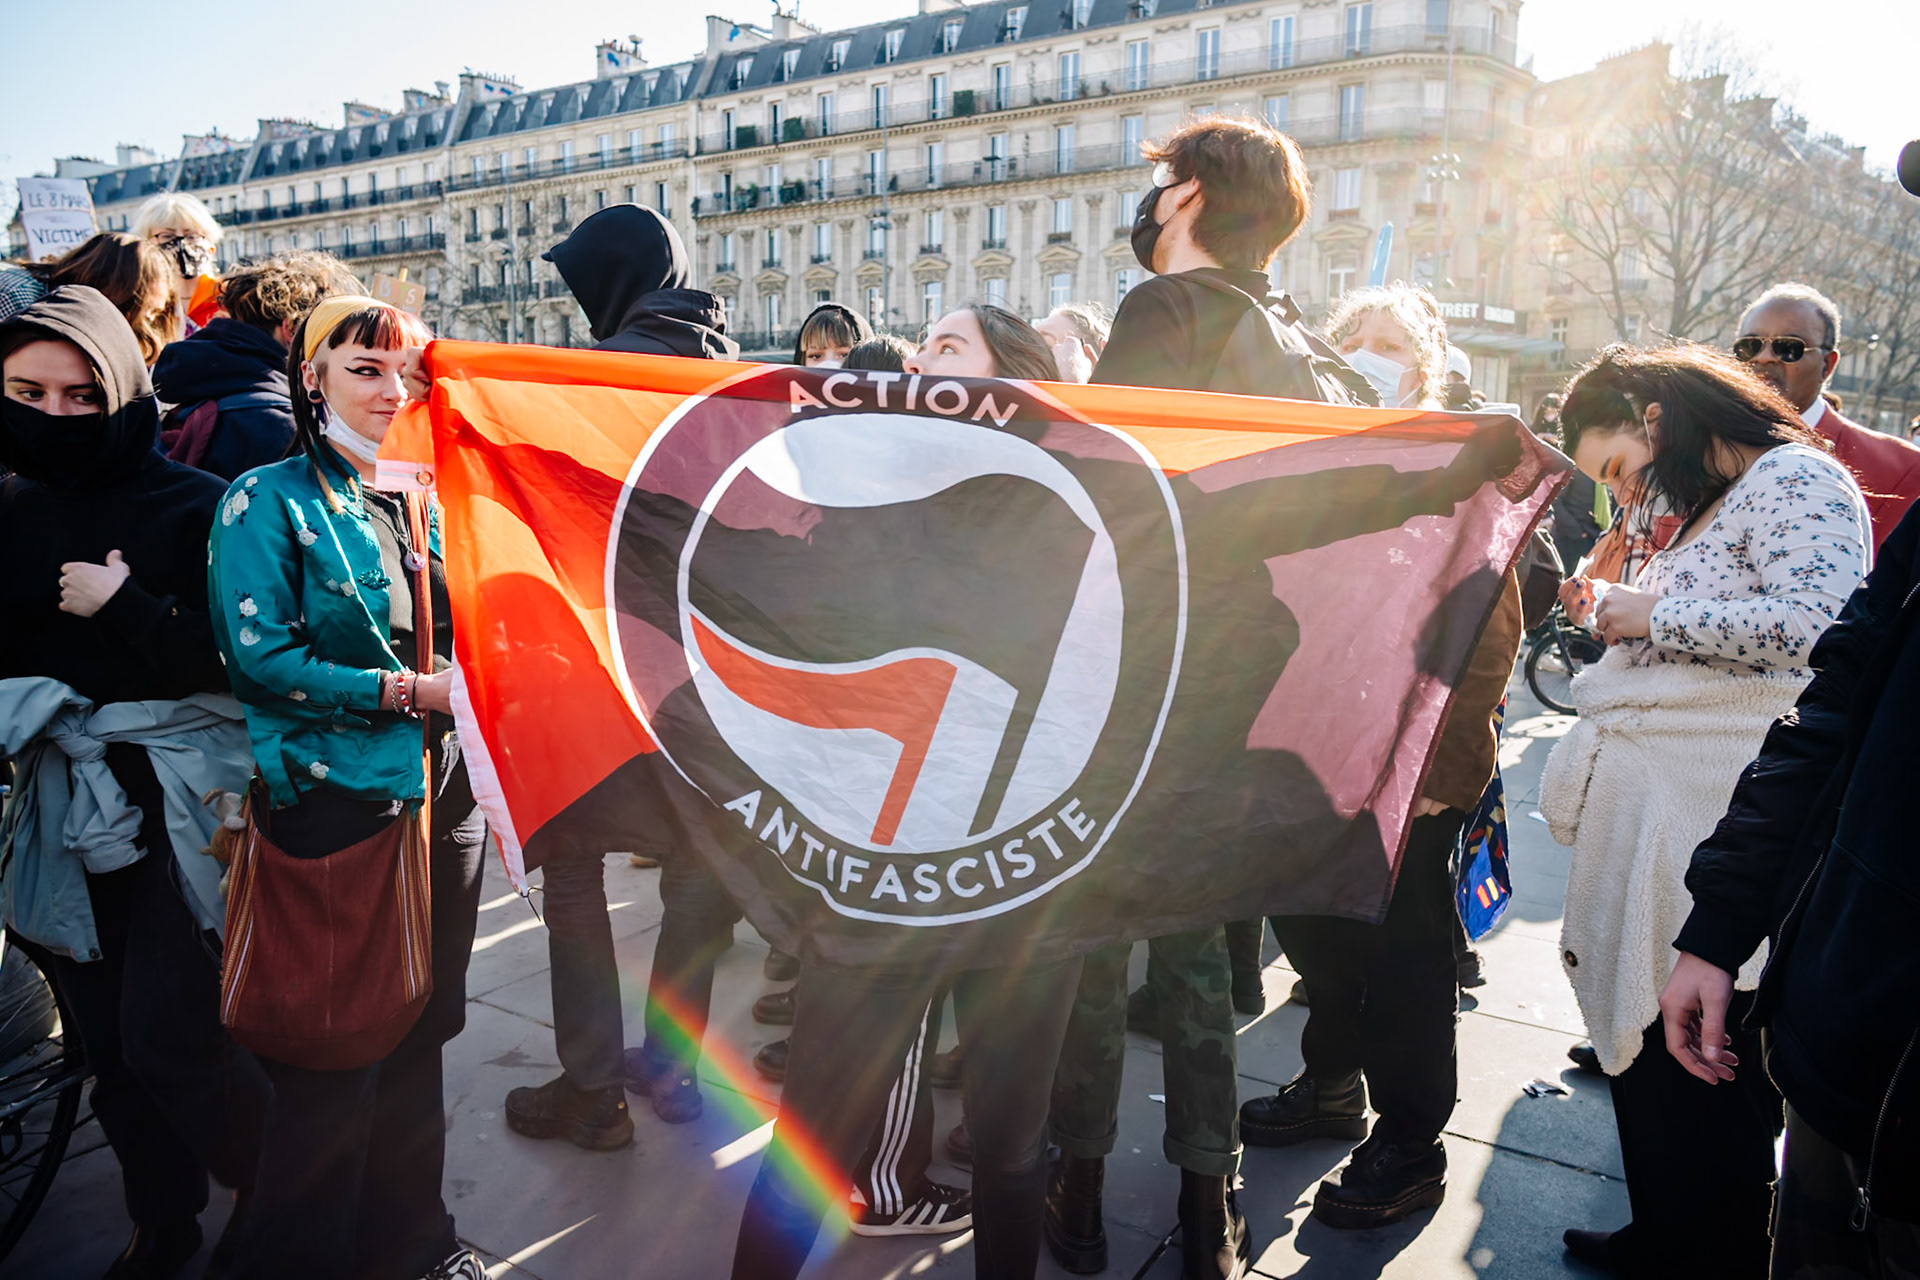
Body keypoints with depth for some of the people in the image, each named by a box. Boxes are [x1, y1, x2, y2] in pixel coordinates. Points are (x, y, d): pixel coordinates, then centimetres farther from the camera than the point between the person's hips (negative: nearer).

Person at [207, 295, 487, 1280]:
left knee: (422, 1029, 16)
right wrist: (404, 692, -16)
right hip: (335, 802, -6)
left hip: (443, 792, 6)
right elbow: (259, 656, -13)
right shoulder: (268, 501, -5)